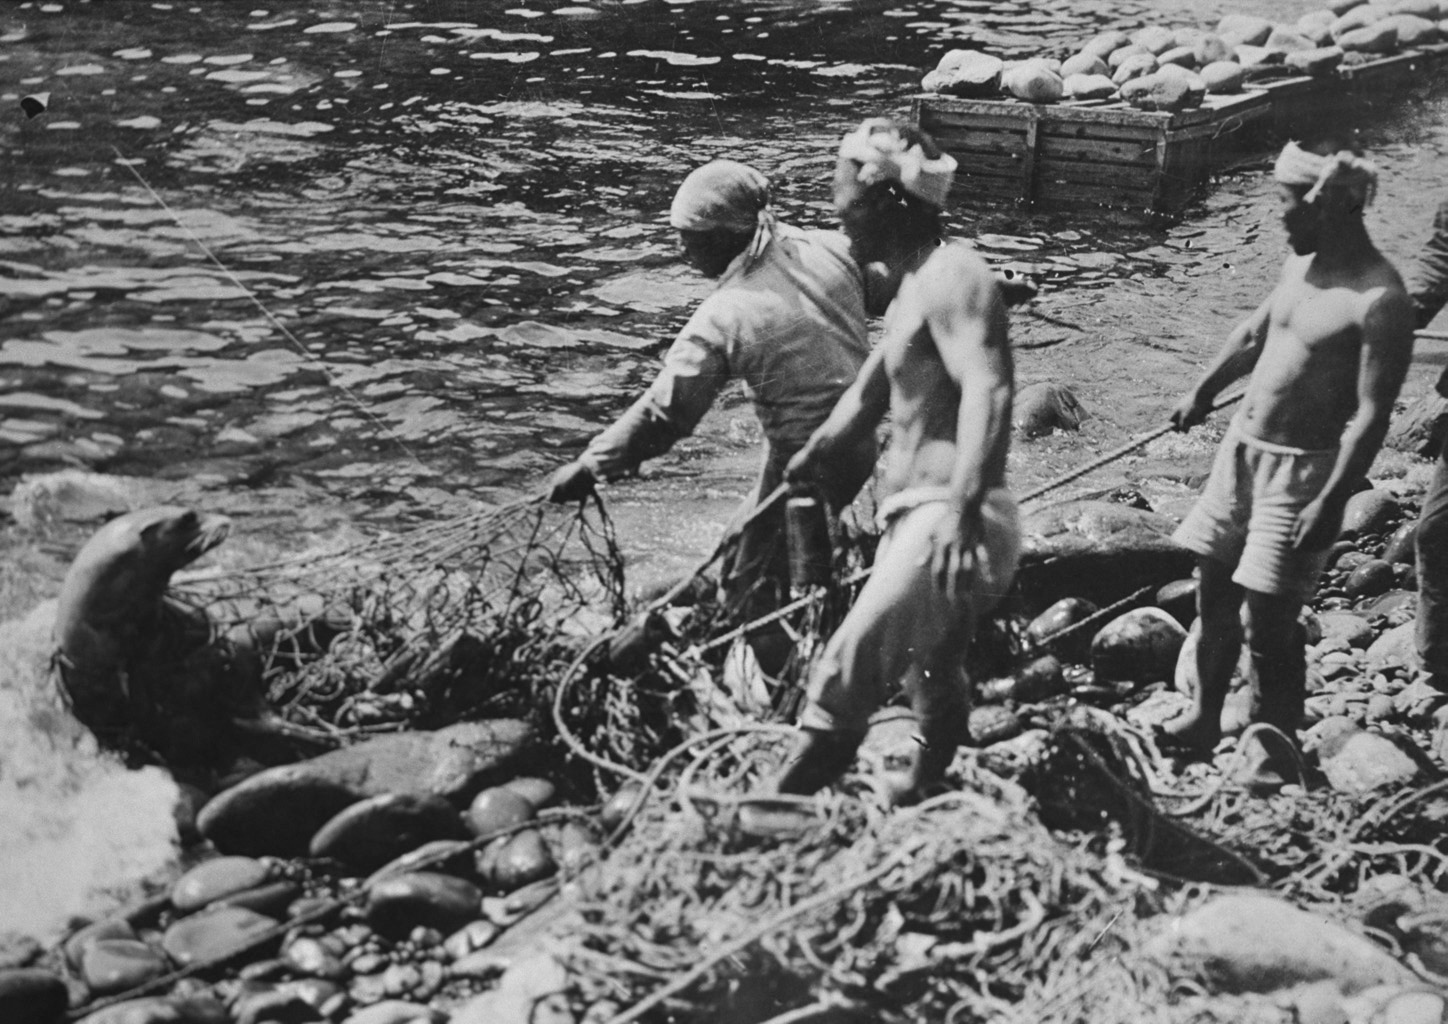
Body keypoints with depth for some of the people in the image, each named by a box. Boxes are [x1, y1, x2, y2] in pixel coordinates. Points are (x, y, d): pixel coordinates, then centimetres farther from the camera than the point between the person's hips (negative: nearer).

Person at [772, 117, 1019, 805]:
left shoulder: (952, 276, -13)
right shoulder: (911, 290, 20)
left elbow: (988, 392, -29)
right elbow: (869, 396, 33)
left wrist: (962, 507, -40)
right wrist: (807, 463, 39)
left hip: (950, 526, -11)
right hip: (913, 522, 11)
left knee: (843, 681, -20)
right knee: (932, 679, 26)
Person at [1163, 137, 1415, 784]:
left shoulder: (1379, 301, -19)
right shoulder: (1302, 263, 5)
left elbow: (1371, 414, -21)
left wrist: (1331, 503, -24)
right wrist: (1204, 391, 26)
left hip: (1302, 466, -8)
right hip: (1243, 446, 8)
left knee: (1268, 613, -4)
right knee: (1213, 588, 13)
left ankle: (1274, 748, 14)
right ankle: (1204, 719, 30)